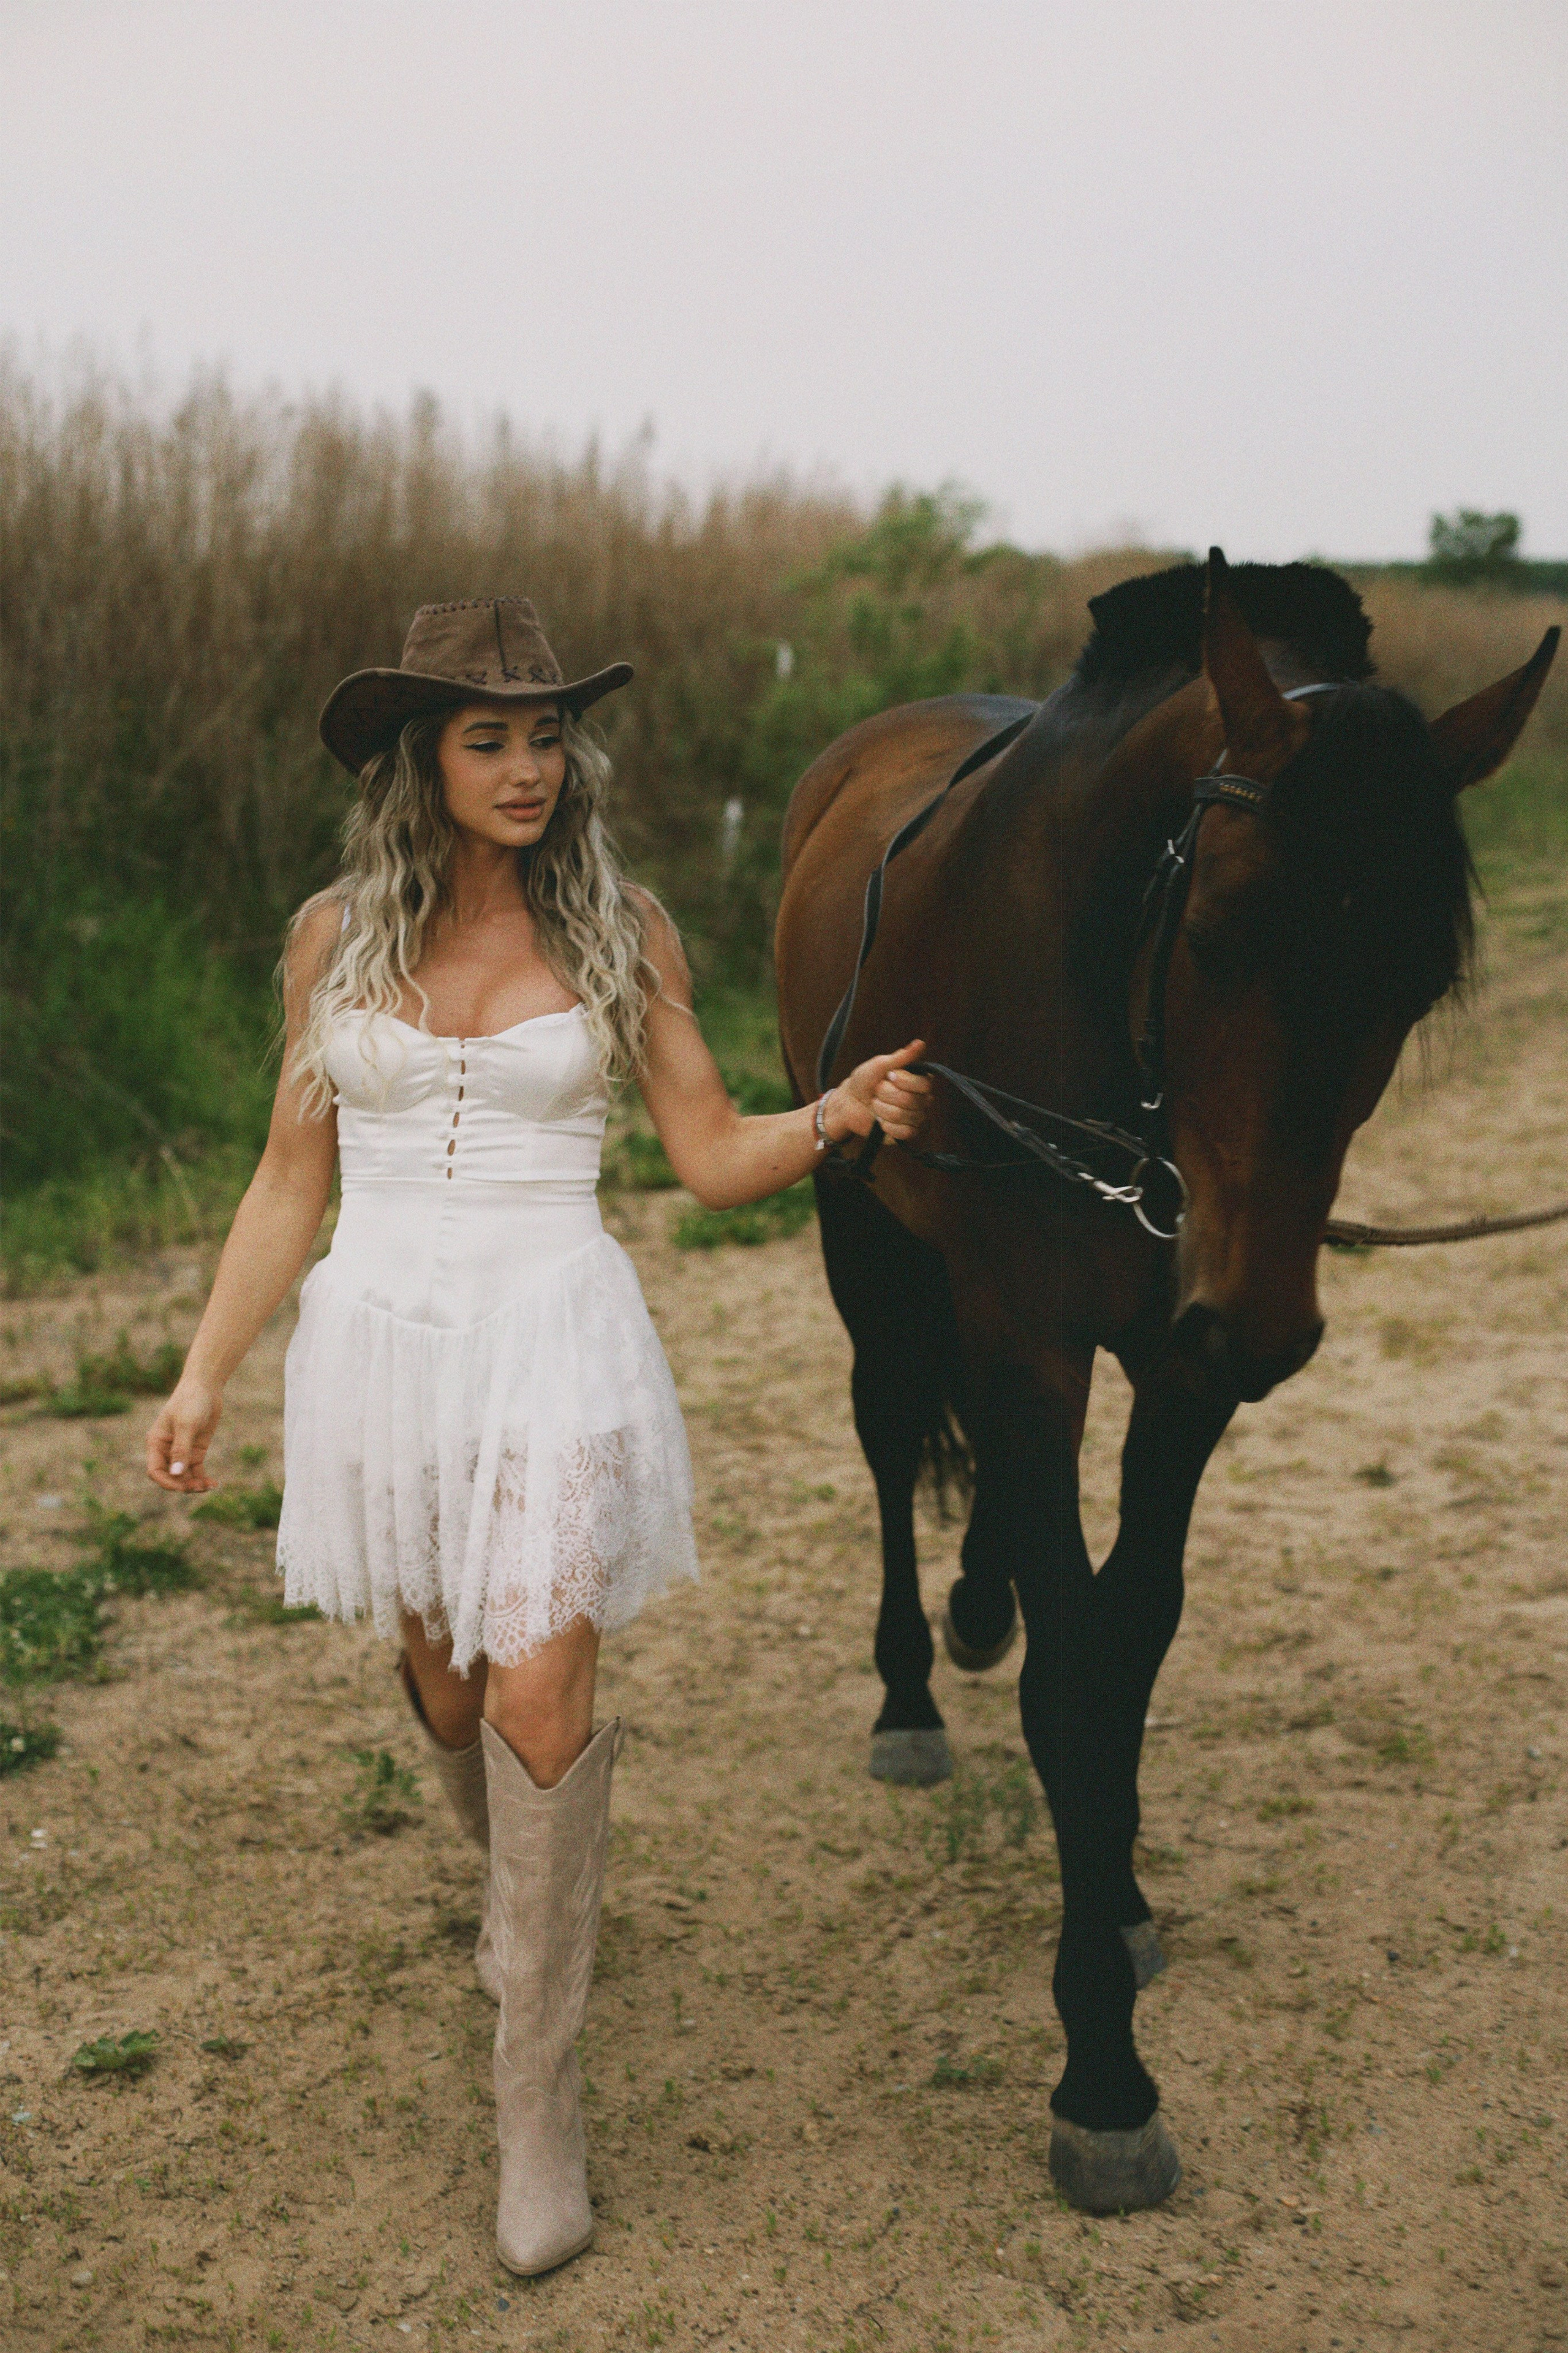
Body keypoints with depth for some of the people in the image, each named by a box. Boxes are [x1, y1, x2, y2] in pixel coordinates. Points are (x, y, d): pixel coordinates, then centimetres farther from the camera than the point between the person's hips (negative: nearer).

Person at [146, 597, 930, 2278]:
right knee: (439, 1678, 17)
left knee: (539, 1698, -10)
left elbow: (712, 1157, 0)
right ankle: (517, 1888, 51)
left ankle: (537, 2100, 6)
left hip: (553, 1336, -2)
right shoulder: (336, 935, 3)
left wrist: (832, 1118, -19)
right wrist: (203, 1375, 6)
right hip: (380, 1329, 3)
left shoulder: (621, 931, -1)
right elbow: (291, 1180, 8)